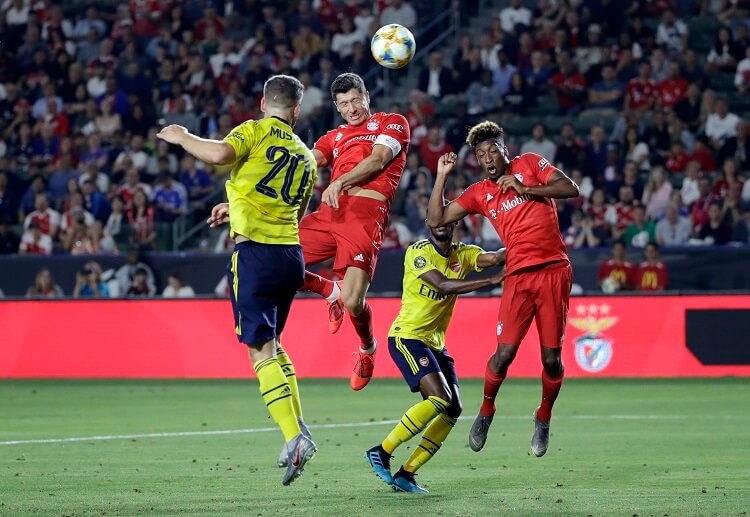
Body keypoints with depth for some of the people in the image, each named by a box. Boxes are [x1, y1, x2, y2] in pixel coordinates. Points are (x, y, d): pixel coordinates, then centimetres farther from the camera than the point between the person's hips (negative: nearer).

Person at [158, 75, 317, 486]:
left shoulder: (255, 131, -1)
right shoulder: (306, 156, 19)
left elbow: (219, 154, -22)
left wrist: (182, 138, -3)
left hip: (256, 251, -6)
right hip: (291, 253, 6)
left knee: (261, 349, -7)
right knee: (272, 343, 23)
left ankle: (294, 439, -17)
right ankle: (298, 425, 15)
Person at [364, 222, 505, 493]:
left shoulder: (463, 254, 6)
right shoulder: (417, 252, -12)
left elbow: (495, 258, -12)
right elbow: (443, 285, -26)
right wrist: (491, 280, -33)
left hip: (435, 343, 8)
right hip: (407, 336, -7)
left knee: (453, 409, -4)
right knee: (440, 398, -23)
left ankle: (405, 474, 0)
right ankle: (381, 452, -14)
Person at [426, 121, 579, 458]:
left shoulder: (530, 164, 9)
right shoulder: (479, 194, 14)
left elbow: (571, 189, -1)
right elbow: (436, 220, 9)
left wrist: (525, 188, -7)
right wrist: (442, 176, 4)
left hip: (553, 270, -1)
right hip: (518, 275, 1)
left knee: (551, 358, -1)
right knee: (505, 352, -10)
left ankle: (544, 418, 22)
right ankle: (486, 411, 14)